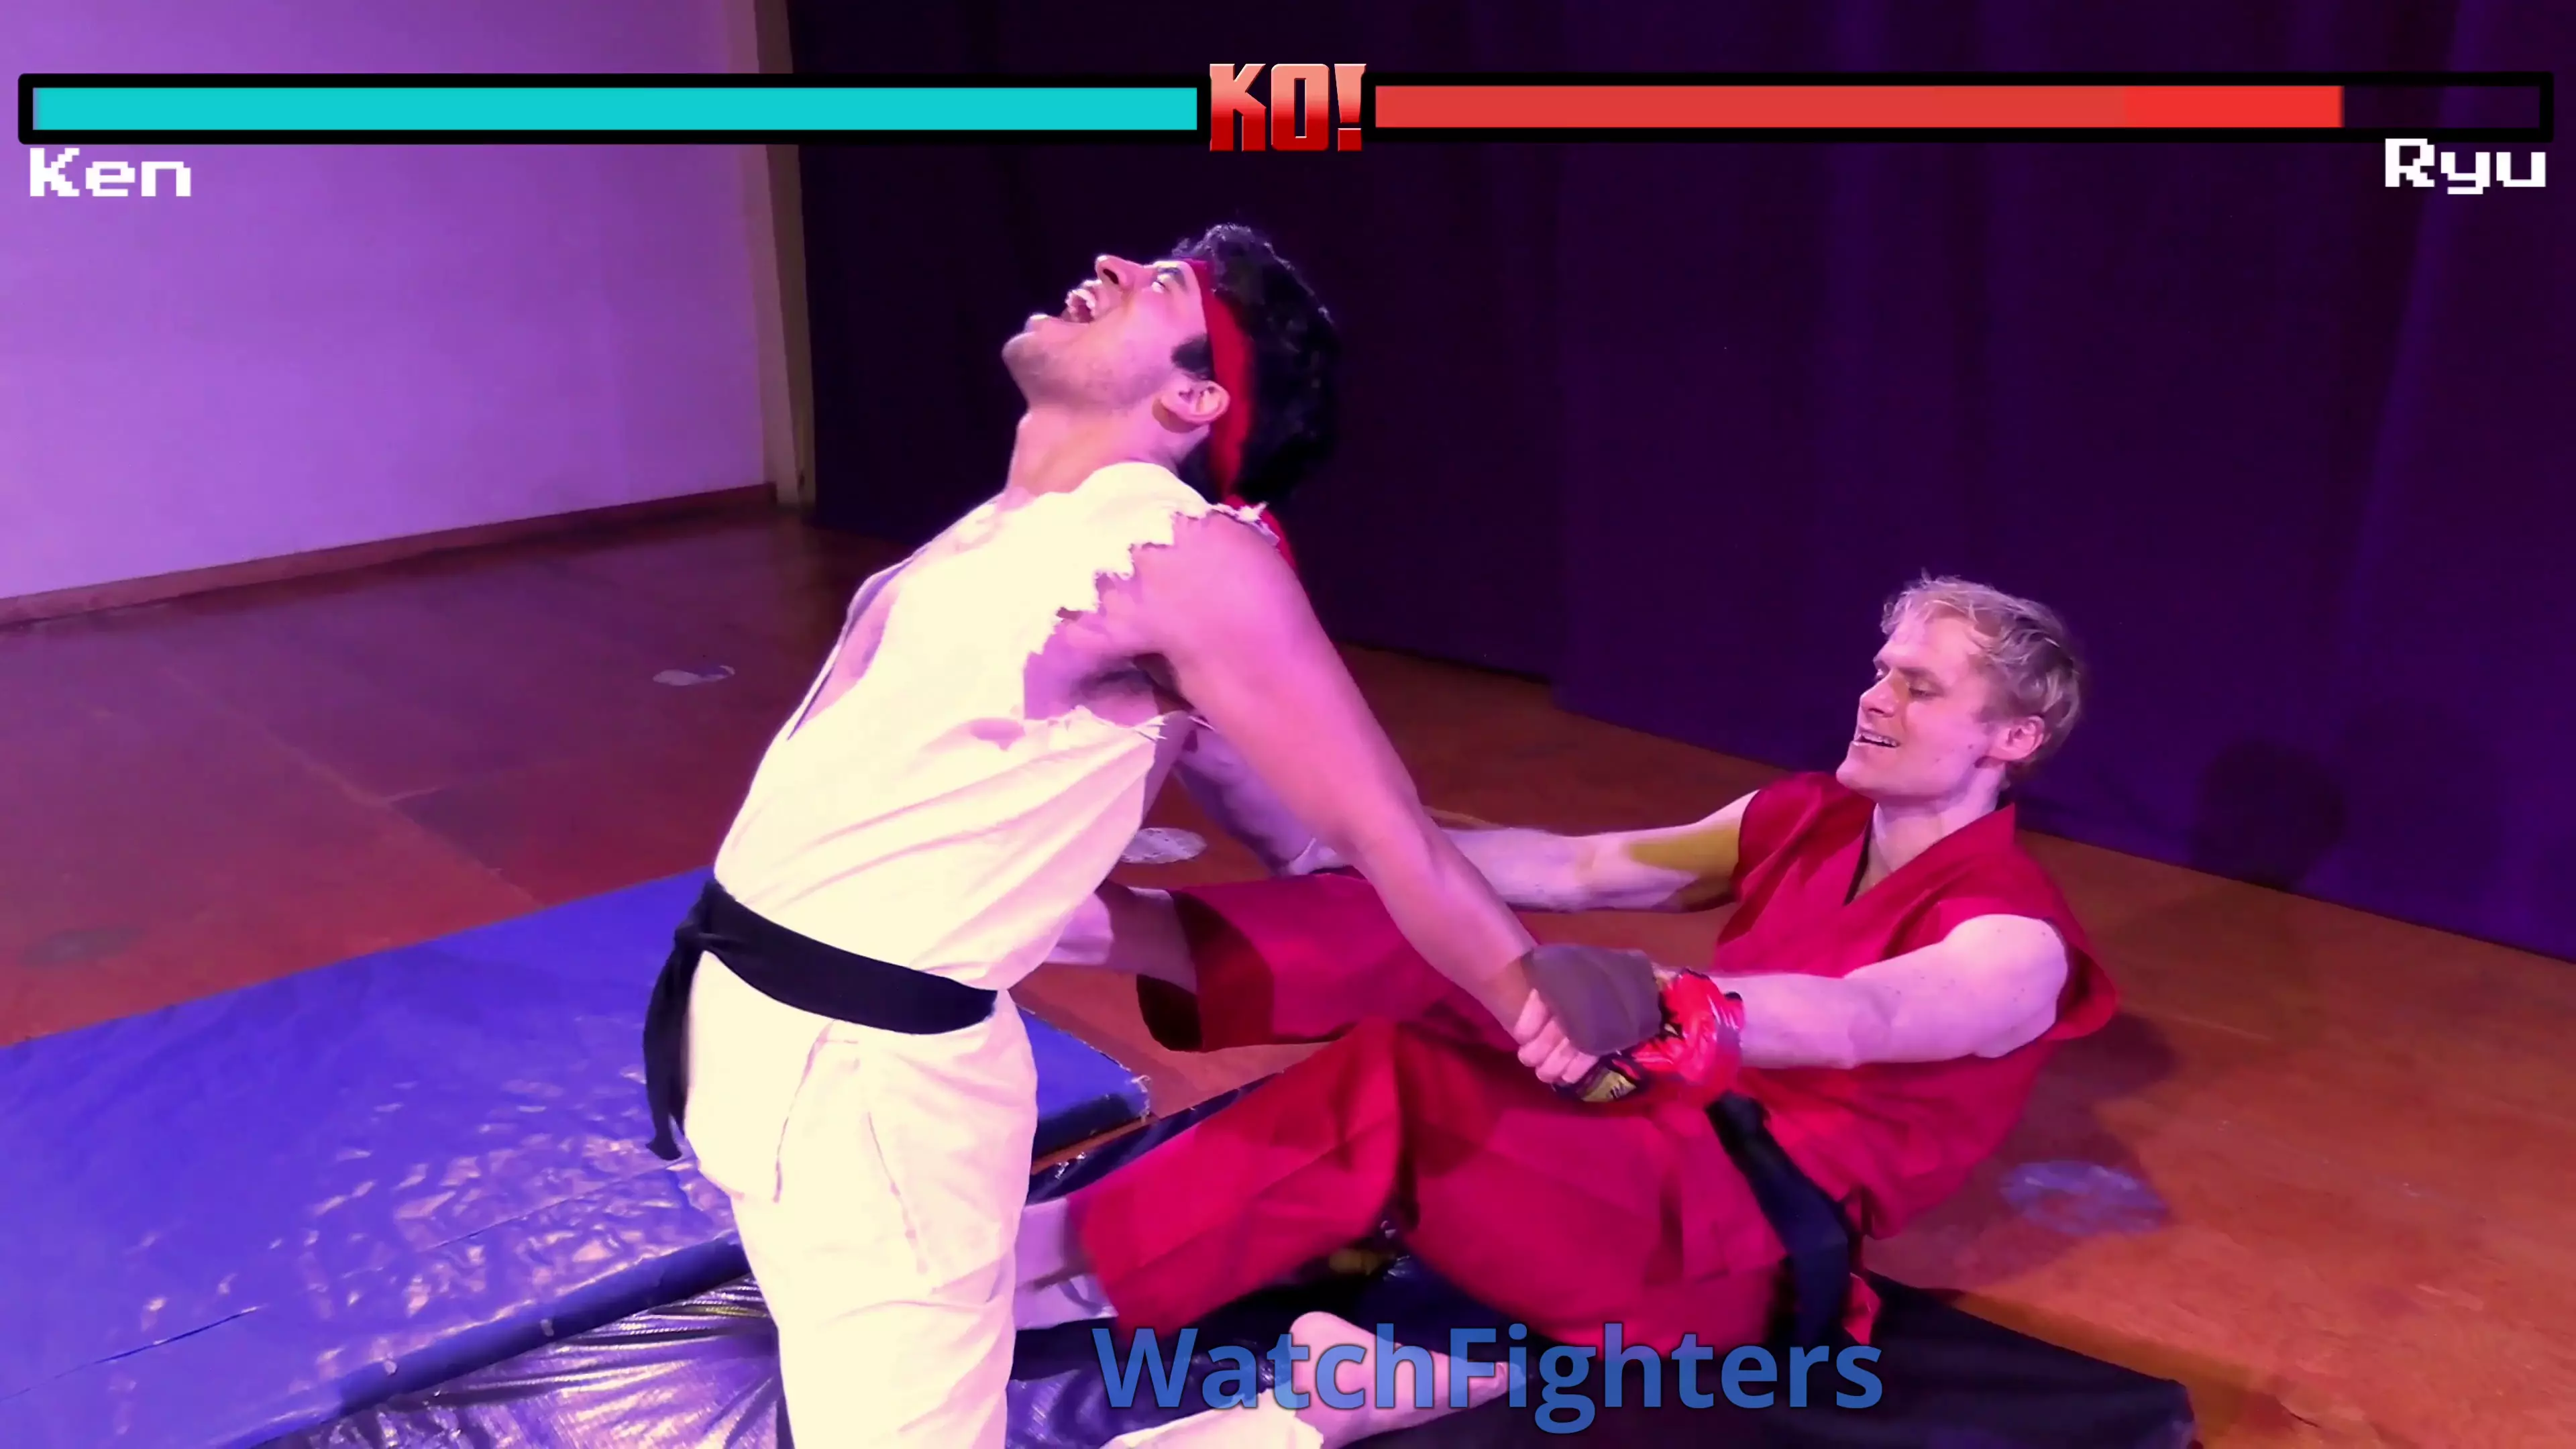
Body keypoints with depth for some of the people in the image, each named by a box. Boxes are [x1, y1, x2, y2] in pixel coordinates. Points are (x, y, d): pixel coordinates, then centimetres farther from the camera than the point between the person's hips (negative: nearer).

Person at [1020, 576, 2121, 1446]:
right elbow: (1570, 872, 5)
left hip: (1744, 1238, -7)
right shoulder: (1801, 818, 13)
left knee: (1390, 1085, -30)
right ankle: (1115, 922, -30)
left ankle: (1061, 1262, -26)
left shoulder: (2013, 941, -9)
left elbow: (1855, 1020, -31)